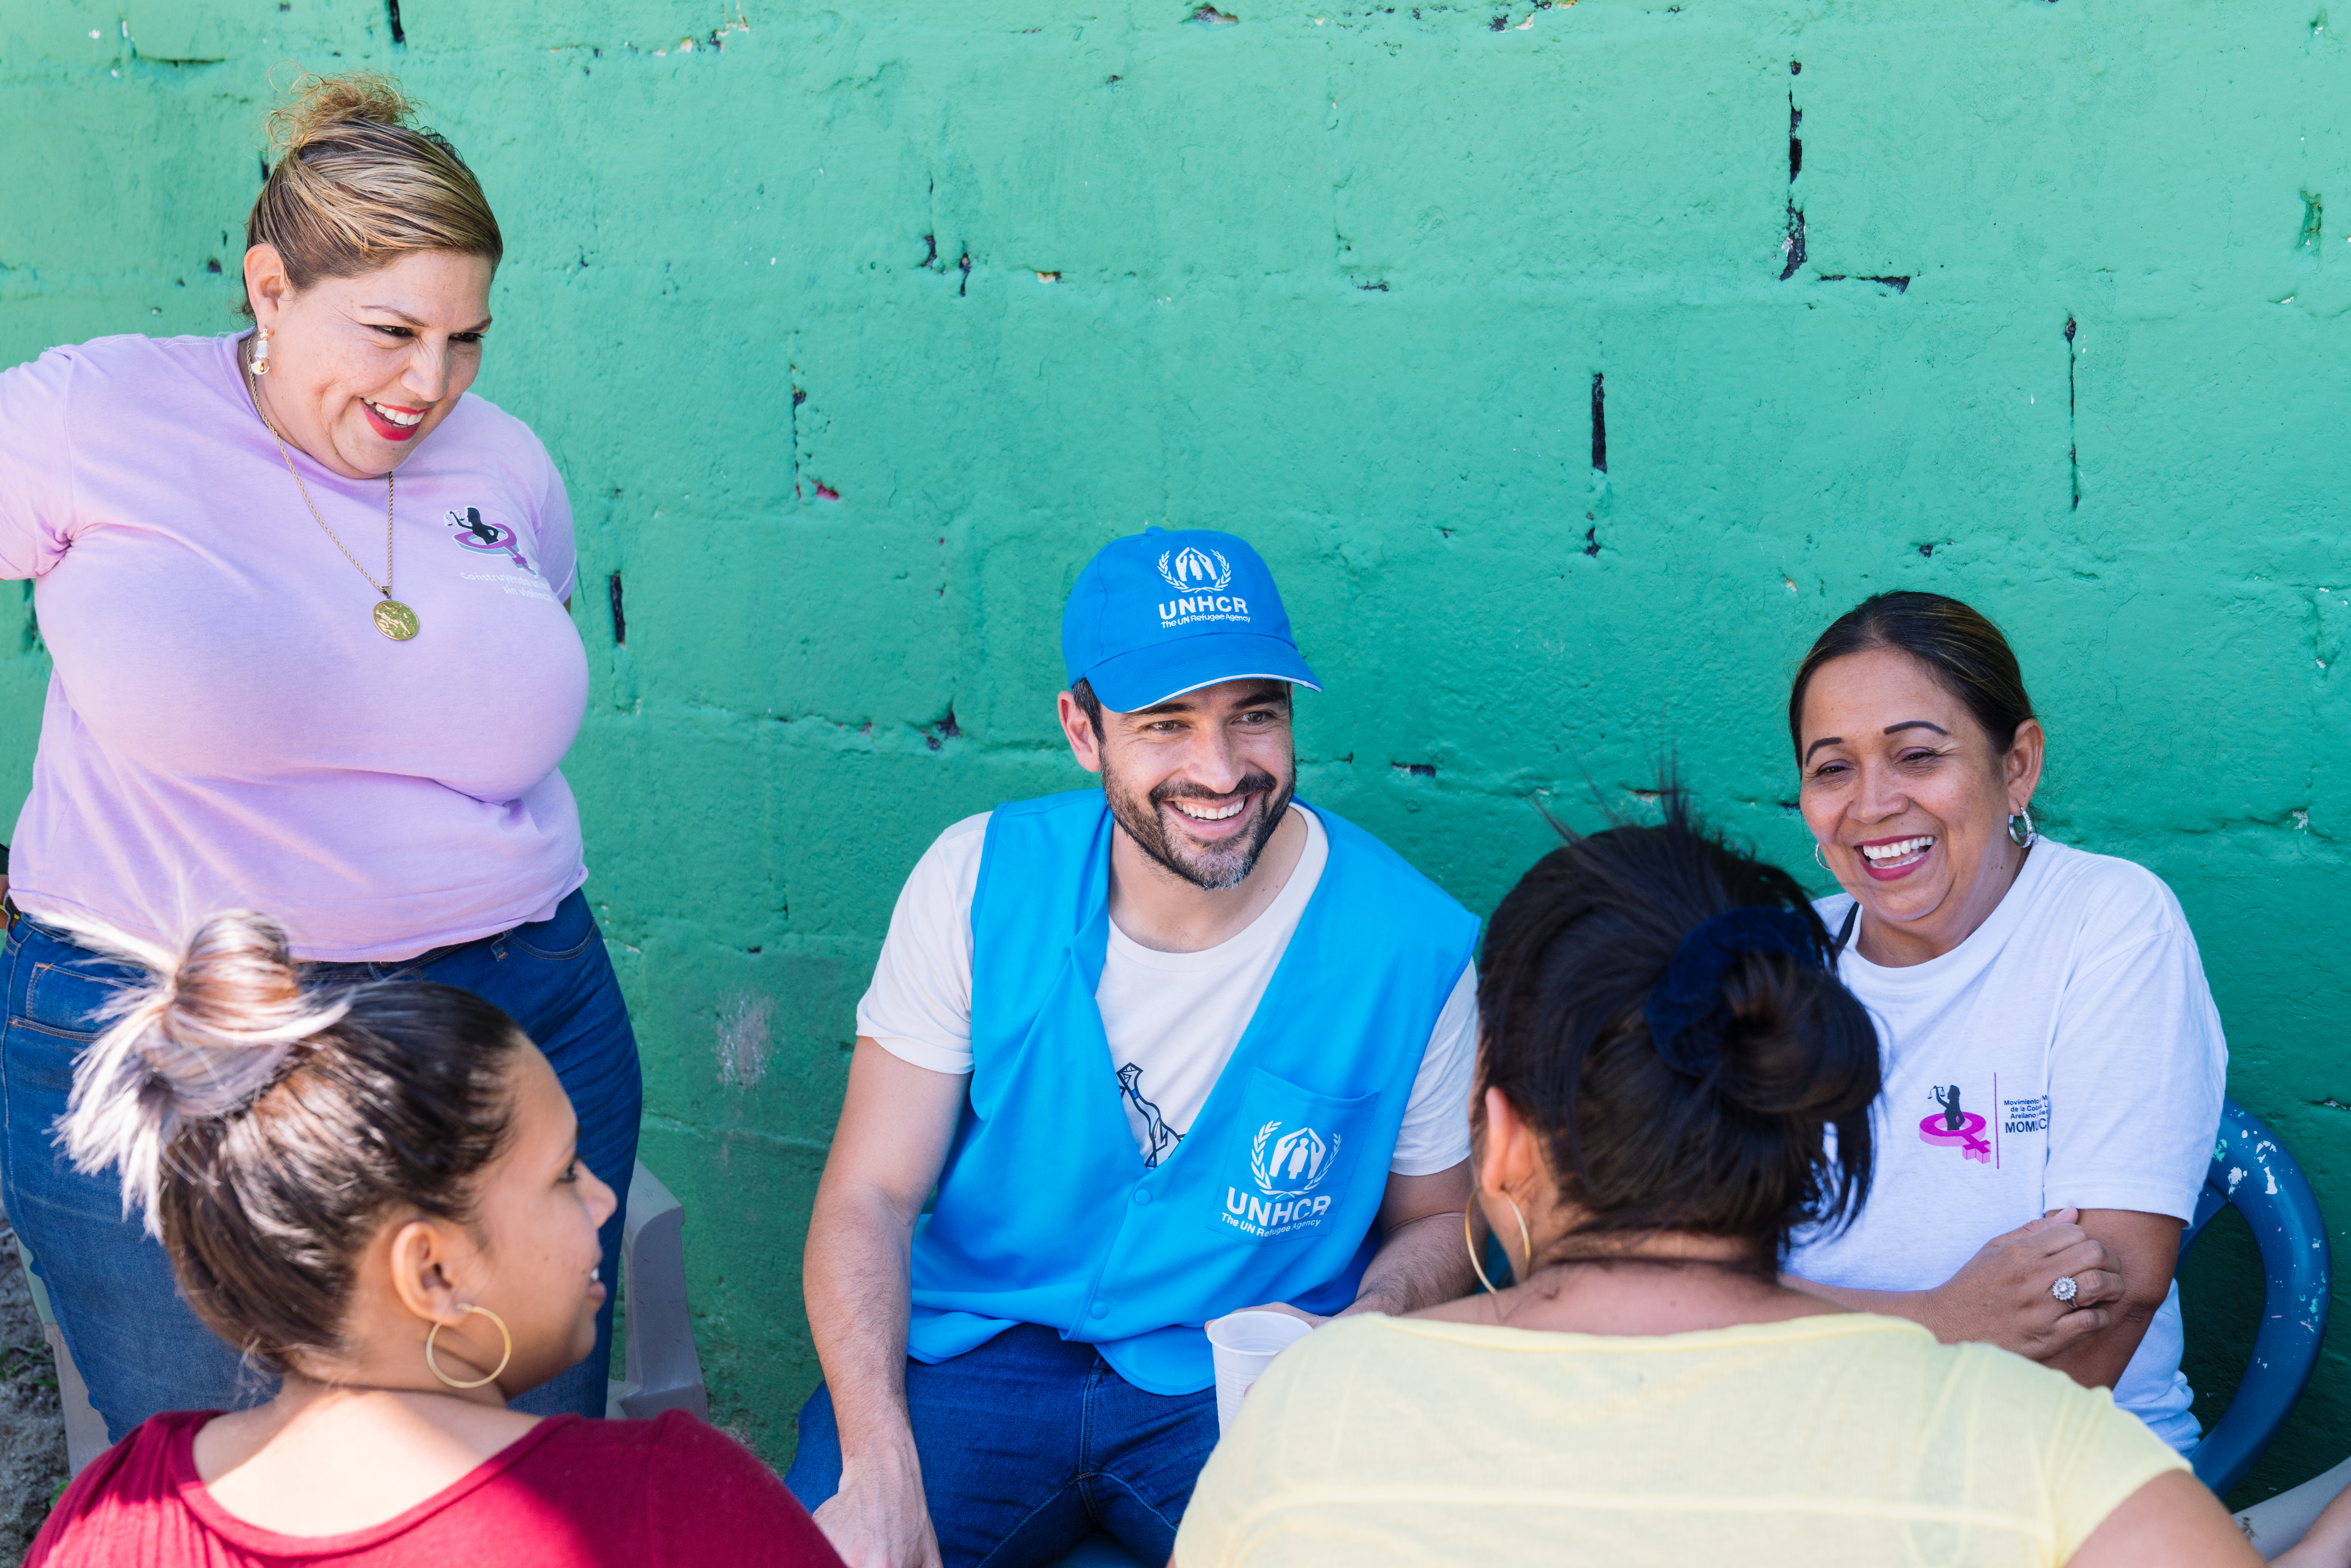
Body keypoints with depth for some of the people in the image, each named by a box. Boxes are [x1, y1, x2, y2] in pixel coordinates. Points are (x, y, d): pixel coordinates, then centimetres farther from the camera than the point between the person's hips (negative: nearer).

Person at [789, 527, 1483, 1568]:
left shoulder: (1417, 951, -10)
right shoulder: (980, 882, -7)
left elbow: (1437, 1220, 7)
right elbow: (869, 1194, -6)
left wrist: (1353, 1341, -17)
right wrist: (879, 1469, -22)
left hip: (1243, 1397, 0)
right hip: (974, 1354, 1)